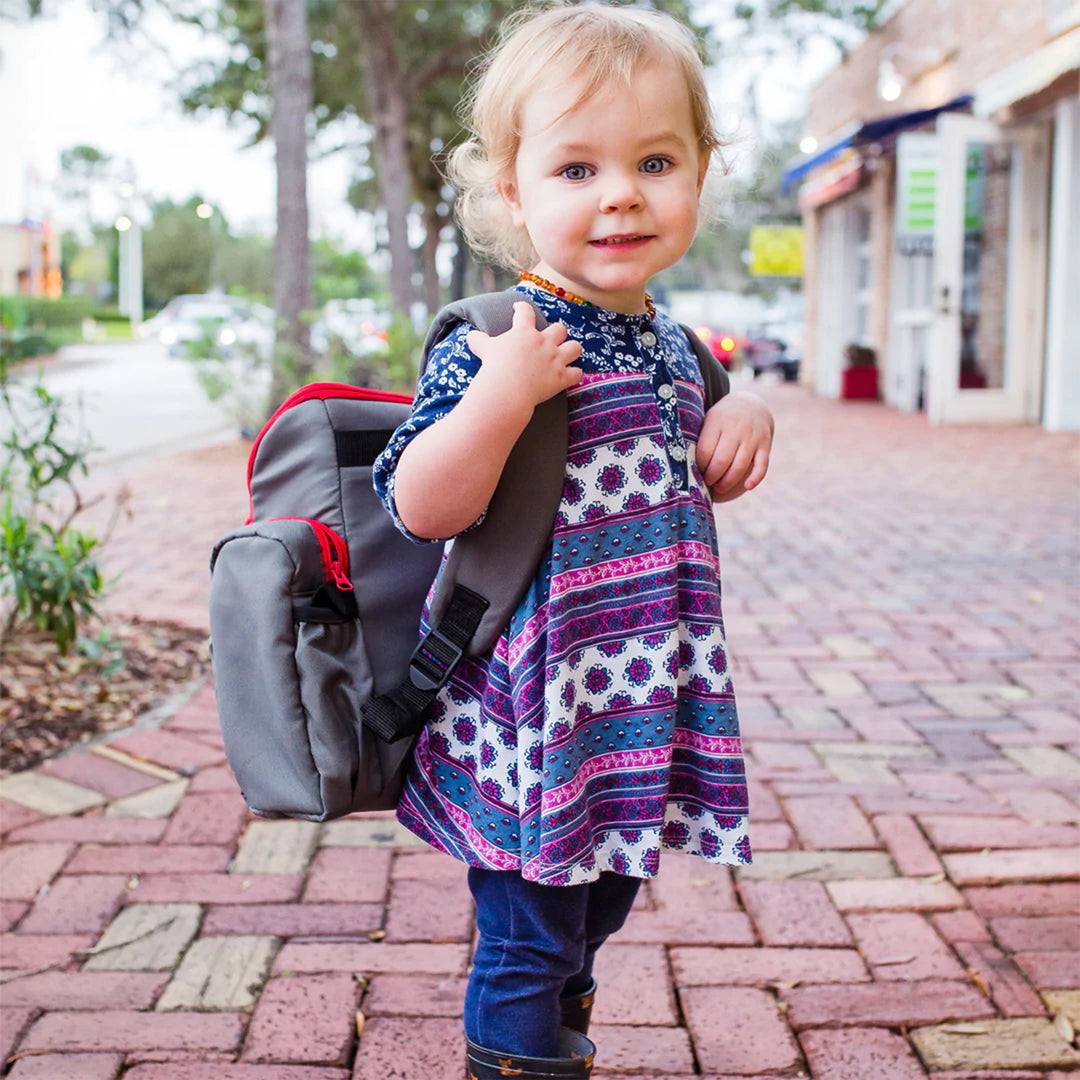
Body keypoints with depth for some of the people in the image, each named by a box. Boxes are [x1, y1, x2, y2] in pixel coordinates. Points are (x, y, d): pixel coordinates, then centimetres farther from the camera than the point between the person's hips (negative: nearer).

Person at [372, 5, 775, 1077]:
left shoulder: (669, 344, 6)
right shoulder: (494, 344, -18)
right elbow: (421, 507, -23)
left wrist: (743, 421, 1)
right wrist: (502, 395, -36)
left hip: (640, 713, 8)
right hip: (537, 718, -8)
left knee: (597, 912, 25)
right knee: (527, 940, 5)